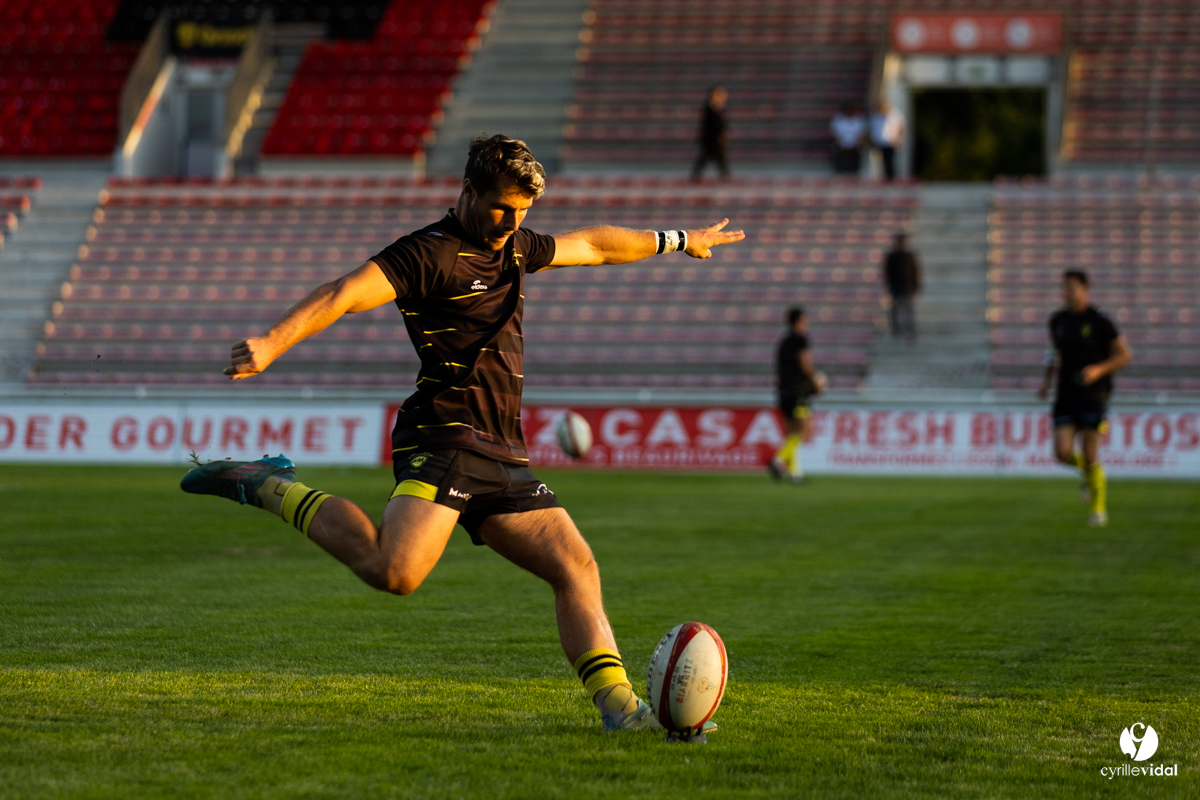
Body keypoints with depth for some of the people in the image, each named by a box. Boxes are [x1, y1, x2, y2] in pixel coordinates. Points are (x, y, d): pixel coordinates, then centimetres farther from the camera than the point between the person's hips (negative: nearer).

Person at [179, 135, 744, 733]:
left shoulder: (513, 248, 22)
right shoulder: (429, 253, -6)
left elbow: (592, 245, 39)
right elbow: (344, 295, -19)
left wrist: (676, 240, 49)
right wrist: (270, 344, -33)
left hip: (502, 457, 9)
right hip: (443, 436, -9)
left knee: (576, 567, -2)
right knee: (395, 572, -28)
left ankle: (617, 706, -3)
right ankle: (268, 487, -11)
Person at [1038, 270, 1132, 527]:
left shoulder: (1099, 321, -10)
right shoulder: (1057, 320, 6)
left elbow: (1125, 354, -5)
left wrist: (1099, 370, -20)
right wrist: (1047, 380, 11)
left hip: (1094, 394, -4)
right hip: (1066, 394, 4)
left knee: (1089, 455, -8)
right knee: (1063, 453, -10)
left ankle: (1099, 508, 14)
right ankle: (1087, 470, 26)